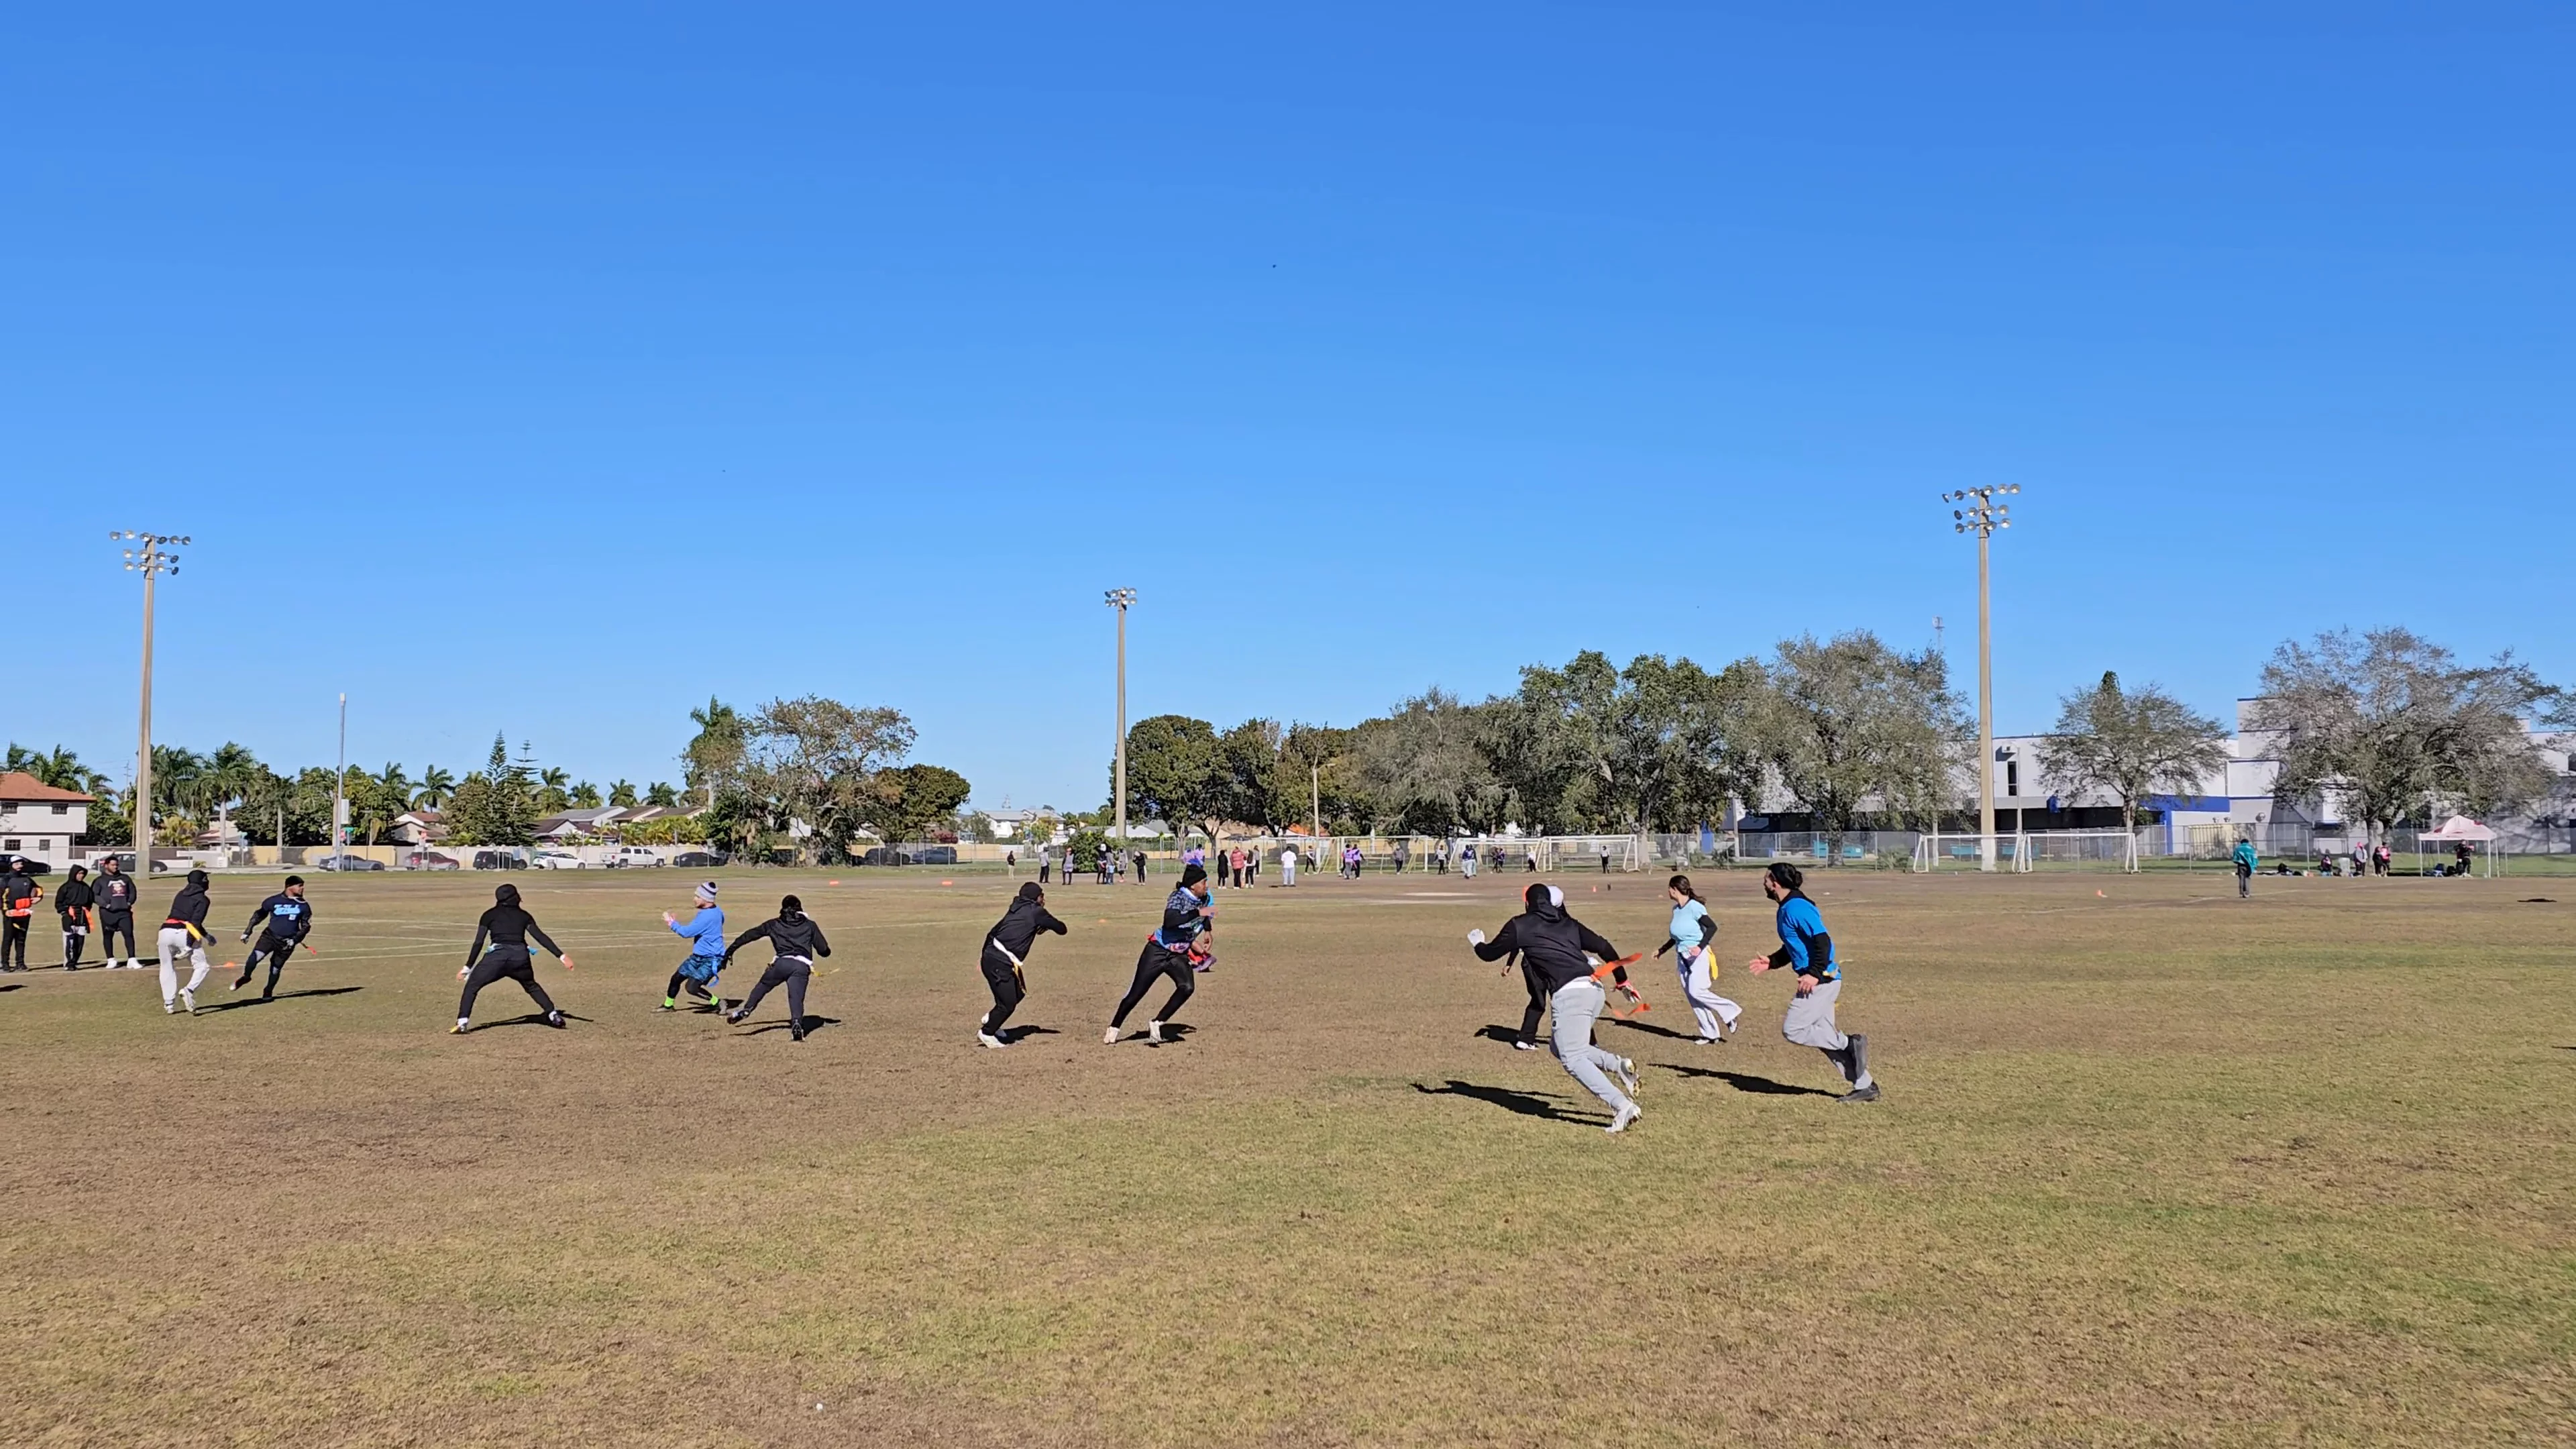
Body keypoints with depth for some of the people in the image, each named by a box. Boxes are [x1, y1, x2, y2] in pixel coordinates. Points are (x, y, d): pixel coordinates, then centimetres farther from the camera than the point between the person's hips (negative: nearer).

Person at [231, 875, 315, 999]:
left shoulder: (303, 906, -1)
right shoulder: (274, 901, -4)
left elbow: (306, 926, 6)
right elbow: (259, 915, 9)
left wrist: (295, 939, -7)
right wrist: (247, 931, 8)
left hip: (287, 942, 1)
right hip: (270, 936, -1)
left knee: (276, 969, 6)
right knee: (254, 958, -21)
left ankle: (268, 992, 29)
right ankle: (245, 977, 7)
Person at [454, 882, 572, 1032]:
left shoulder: (489, 915, 16)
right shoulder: (524, 916, 20)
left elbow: (478, 943, 9)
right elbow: (541, 937, 10)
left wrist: (468, 967, 12)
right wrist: (561, 956, 6)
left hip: (497, 957, -3)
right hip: (521, 957, 3)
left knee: (472, 986, 11)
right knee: (531, 986, 28)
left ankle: (462, 1023, -5)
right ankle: (554, 1016, 21)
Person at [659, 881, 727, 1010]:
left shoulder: (708, 916, -26)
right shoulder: (716, 911, 5)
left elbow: (687, 932, -20)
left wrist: (672, 923, -6)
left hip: (711, 960, -10)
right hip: (698, 957, 10)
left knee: (692, 988, -17)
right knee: (676, 978, 15)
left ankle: (718, 1003, 1)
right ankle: (668, 1005, 35)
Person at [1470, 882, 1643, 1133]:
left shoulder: (1520, 926, 10)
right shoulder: (1569, 923, 24)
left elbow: (1489, 953, 19)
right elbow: (1605, 948, 19)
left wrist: (1477, 943, 42)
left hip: (1570, 994, -7)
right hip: (1595, 988, 7)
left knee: (1572, 1059, -6)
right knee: (1562, 1048, 21)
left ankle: (1623, 1107, -19)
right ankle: (1618, 1064, 1)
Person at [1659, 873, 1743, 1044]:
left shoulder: (1694, 907, -15)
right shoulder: (1676, 909, 9)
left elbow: (1712, 927, -19)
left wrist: (1700, 947, -28)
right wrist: (1662, 950, 28)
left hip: (1698, 955, -8)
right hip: (1683, 958, 8)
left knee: (1697, 992, -17)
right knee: (1691, 995, 4)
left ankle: (1730, 1012, 3)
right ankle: (1710, 1033, 11)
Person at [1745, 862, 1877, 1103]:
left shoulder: (1797, 907, -16)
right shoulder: (1785, 909, 16)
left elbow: (1822, 941, -23)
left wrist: (1814, 974, -26)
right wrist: (1771, 962, 17)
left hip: (1822, 980, -10)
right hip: (1821, 980, 10)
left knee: (1793, 1030, -9)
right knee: (1824, 1035, 12)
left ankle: (1850, 1044, -4)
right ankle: (1865, 1086, 15)